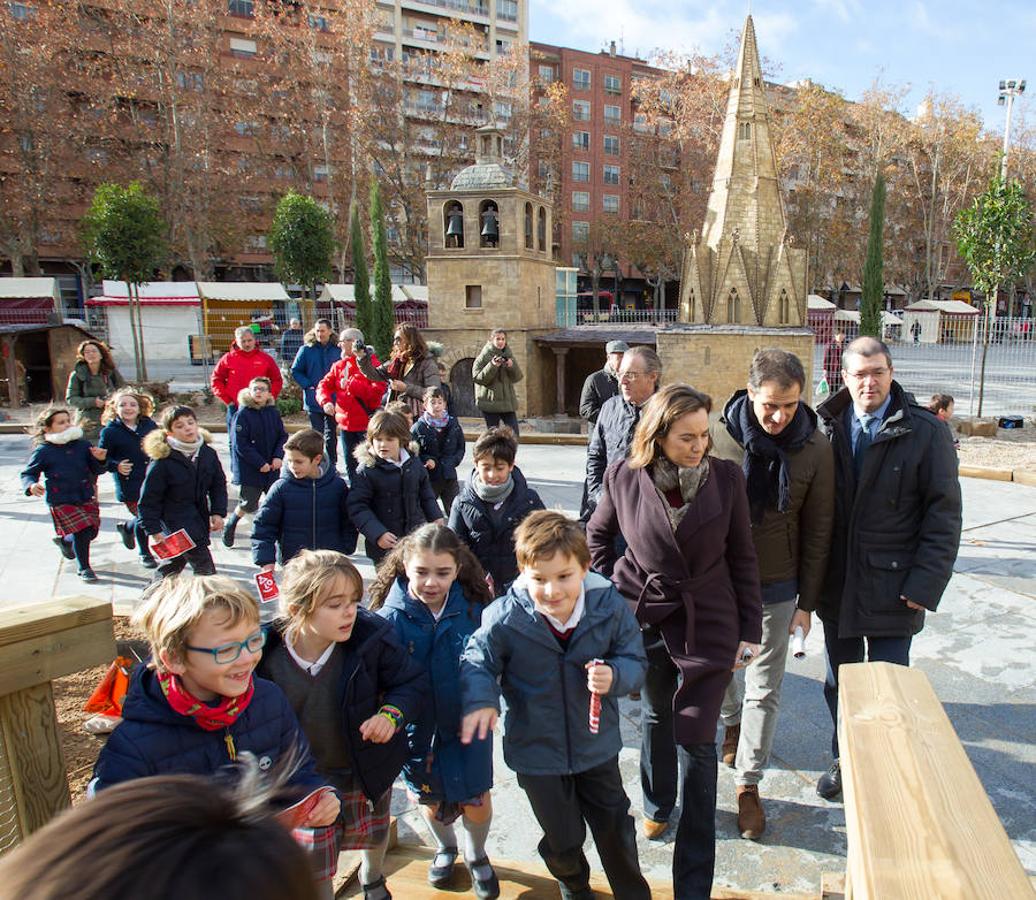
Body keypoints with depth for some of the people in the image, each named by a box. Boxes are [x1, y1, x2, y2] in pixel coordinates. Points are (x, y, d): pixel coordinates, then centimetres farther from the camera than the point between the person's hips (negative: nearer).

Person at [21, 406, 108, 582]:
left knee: (92, 531, 10)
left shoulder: (82, 444, 1)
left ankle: (64, 541, 44)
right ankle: (84, 569, 9)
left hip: (86, 497, 4)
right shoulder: (42, 451, -7)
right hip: (61, 501, -4)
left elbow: (96, 470, 6)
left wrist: (100, 460, -16)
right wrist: (31, 485, -20)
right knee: (82, 531, -12)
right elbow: (27, 473, 1)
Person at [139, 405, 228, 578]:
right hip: (175, 522, -6)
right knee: (205, 569, -9)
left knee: (176, 560, 23)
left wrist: (218, 512, -2)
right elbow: (148, 500, -12)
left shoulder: (208, 453, -1)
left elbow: (218, 485, 9)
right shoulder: (162, 462, -17)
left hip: (200, 517, 6)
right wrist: (153, 530, -15)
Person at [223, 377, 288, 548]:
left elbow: (283, 436, 5)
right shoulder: (243, 414, -12)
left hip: (272, 467, 4)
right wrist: (260, 463, -16)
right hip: (249, 468, -4)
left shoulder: (273, 413, 2)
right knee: (249, 504, 5)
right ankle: (230, 526, 32)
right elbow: (240, 445, -15)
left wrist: (278, 456, -12)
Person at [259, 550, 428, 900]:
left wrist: (392, 714, -29)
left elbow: (413, 682, -12)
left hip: (368, 772, 1)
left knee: (375, 837, 29)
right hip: (305, 781, -1)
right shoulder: (267, 655, -23)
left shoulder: (372, 638, -25)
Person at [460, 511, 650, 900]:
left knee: (616, 830, 20)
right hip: (538, 754, 0)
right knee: (563, 839, 22)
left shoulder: (609, 606, -19)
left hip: (598, 747, 0)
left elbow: (635, 660, -8)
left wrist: (615, 675, -30)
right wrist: (480, 700, -28)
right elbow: (478, 662, -8)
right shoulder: (504, 619, -23)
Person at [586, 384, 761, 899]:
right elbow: (597, 535, 8)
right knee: (655, 716, 22)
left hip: (708, 624, -1)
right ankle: (657, 803, 51)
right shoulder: (625, 478, -10)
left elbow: (742, 557, -2)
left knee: (696, 738, 2)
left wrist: (751, 629, -1)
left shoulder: (726, 477, -10)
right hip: (642, 617, 1)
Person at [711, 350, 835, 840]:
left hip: (775, 587, 0)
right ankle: (732, 722, 52)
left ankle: (748, 785, 23)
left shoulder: (816, 450, -11)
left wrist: (807, 601, -2)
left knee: (764, 689, 7)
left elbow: (817, 531, -3)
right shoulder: (718, 437, -14)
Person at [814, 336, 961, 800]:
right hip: (836, 584, 4)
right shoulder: (829, 427, 1)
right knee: (838, 683, 18)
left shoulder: (926, 432, -8)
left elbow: (944, 513, -8)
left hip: (891, 586, -3)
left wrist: (925, 583, -13)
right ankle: (845, 759, 38)